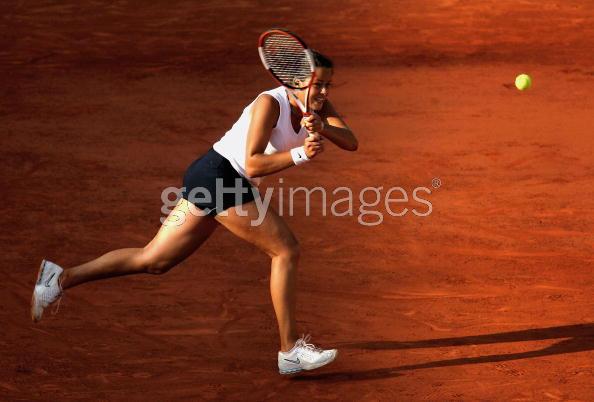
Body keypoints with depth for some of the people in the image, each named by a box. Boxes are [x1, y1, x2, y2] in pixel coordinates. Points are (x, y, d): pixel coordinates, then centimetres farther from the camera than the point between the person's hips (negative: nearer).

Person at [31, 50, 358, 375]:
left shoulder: (316, 105, 7)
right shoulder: (270, 103, -17)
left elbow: (351, 142, -6)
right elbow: (253, 165, -22)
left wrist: (322, 127, -25)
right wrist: (300, 155, -32)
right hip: (220, 175, -9)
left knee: (153, 260, 10)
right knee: (286, 250, -10)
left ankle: (61, 278, 12)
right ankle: (291, 350, -6)